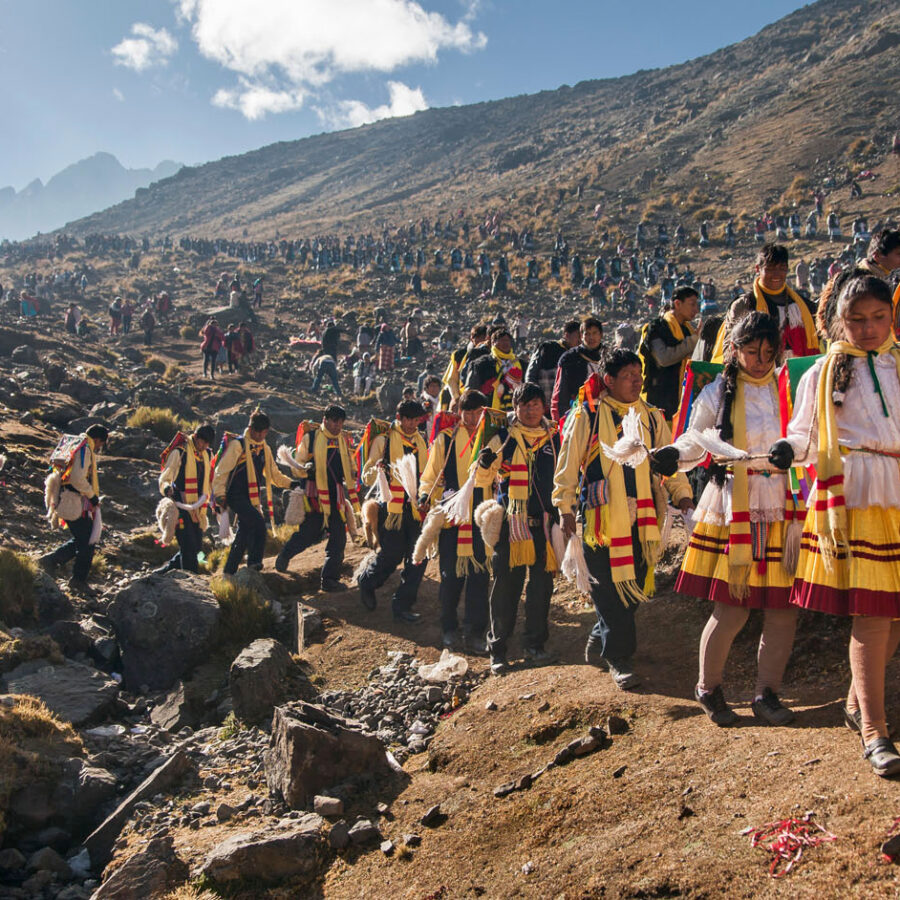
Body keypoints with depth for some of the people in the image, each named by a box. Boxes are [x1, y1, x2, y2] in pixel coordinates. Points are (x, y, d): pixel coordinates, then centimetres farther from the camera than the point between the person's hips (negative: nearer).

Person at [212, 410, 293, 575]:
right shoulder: (238, 444, -7)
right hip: (235, 497, -7)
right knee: (258, 521, -26)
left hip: (253, 498, 7)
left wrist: (291, 484, 10)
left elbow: (274, 475, 23)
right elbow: (221, 470, -9)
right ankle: (254, 563, -20)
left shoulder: (264, 449, 15)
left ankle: (230, 571, 18)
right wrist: (219, 494, -17)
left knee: (244, 534, 7)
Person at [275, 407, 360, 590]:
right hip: (314, 495, -4)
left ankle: (330, 579, 5)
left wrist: (352, 473, 4)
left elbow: (349, 464, 24)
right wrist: (305, 468, -18)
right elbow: (297, 462, 3)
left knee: (338, 537, -2)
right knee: (308, 534, 0)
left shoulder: (344, 439, 10)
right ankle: (284, 555, 31)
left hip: (336, 496, 4)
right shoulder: (310, 437, -3)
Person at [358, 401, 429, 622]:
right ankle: (367, 583, 27)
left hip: (416, 509, 4)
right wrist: (377, 469, -20)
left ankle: (402, 606, 10)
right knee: (391, 554, -5)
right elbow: (366, 478, 0)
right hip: (391, 508, -4)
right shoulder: (383, 440, 1)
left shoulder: (422, 442, 14)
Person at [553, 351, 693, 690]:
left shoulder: (652, 417, 13)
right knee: (610, 590, -4)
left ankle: (597, 645, 27)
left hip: (641, 517, 4)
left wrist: (682, 496, 1)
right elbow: (567, 465, 3)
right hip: (601, 517, -4)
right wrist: (566, 509, -1)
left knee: (635, 587, 6)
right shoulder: (586, 416, 1)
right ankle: (618, 660, 7)